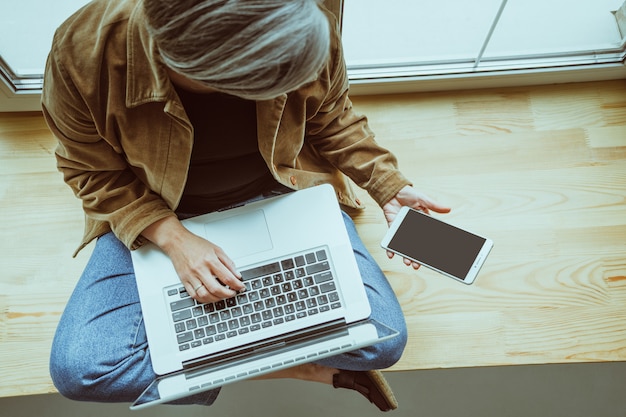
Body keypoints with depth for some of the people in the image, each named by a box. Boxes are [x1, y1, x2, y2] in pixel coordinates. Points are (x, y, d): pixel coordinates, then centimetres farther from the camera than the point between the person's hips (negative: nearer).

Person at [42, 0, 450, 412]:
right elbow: (94, 171, -9)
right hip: (157, 215, 1)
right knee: (77, 368, -18)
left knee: (383, 340, -15)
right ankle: (305, 367, -9)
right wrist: (172, 238, -23)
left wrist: (390, 186, -7)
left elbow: (333, 121, 0)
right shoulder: (83, 52, -24)